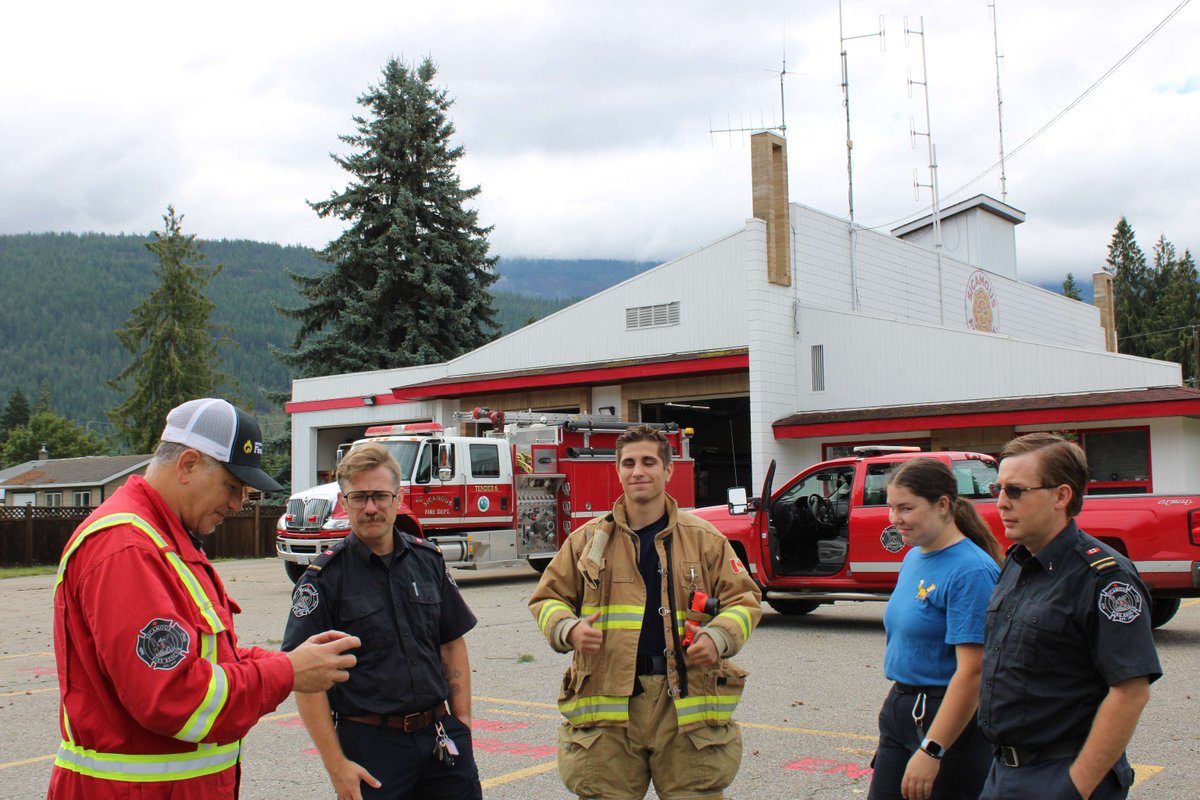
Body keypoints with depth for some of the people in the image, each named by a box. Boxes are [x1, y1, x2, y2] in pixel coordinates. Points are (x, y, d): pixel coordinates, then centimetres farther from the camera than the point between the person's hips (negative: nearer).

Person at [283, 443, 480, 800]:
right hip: (369, 745, -4)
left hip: (439, 737, 4)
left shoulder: (429, 560, 6)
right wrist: (336, 765, -14)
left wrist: (462, 725, 6)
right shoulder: (324, 578, -8)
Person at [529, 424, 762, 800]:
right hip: (606, 702, 0)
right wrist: (568, 629, -6)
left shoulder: (703, 538, 8)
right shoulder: (587, 539, 10)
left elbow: (743, 598, 11)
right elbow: (547, 598, 15)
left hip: (686, 701, 0)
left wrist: (718, 637, -9)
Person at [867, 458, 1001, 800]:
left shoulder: (971, 571, -18)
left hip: (950, 720, -8)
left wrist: (931, 750, -24)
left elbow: (972, 672, -23)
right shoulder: (913, 557, 9)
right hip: (901, 708, 8)